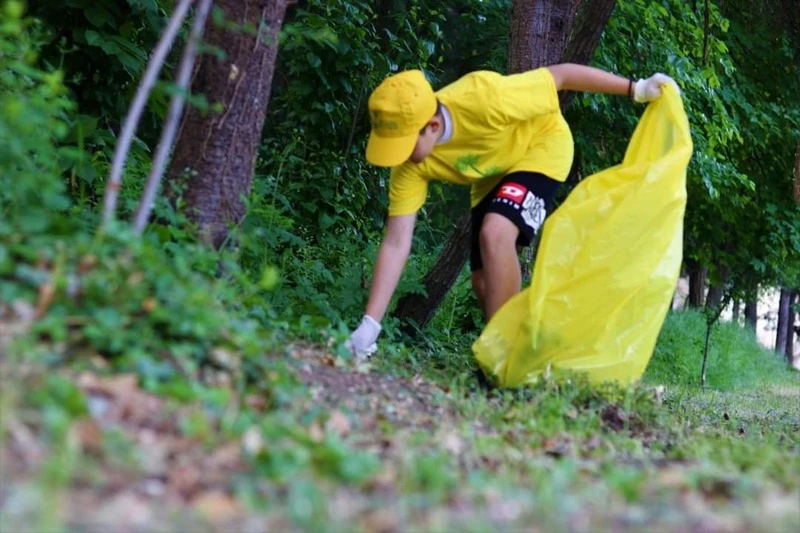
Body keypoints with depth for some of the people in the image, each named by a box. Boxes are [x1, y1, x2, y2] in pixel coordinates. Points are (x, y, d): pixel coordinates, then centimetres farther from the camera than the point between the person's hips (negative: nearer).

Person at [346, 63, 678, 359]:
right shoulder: (410, 164, -26)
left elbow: (560, 75, -27)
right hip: (491, 177, 6)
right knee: (484, 282, 1)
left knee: (494, 233, -30)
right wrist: (370, 325, -32)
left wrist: (636, 89, -21)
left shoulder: (483, 98, -41)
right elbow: (396, 243, -25)